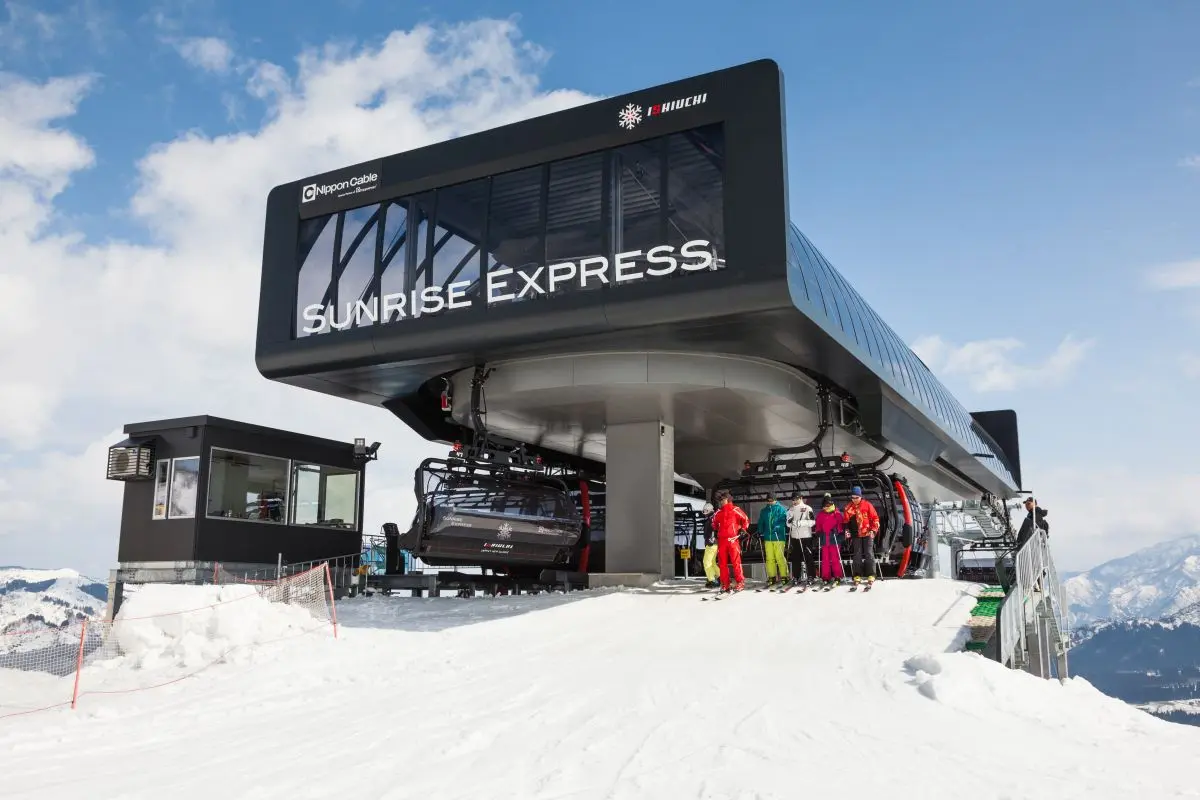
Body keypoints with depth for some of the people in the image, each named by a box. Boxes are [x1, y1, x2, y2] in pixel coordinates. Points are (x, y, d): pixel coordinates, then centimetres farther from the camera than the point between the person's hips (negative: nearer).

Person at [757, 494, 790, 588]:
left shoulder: (781, 509, 1)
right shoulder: (764, 511, 16)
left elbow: (785, 520, -10)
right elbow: (761, 523, 23)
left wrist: (778, 527, -24)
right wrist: (760, 533, 12)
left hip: (779, 537, -5)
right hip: (767, 538, 5)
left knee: (780, 558, -8)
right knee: (769, 558, 5)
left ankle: (784, 576, 1)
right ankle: (772, 577, 12)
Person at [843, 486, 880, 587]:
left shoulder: (867, 504, -2)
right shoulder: (849, 507, 5)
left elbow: (875, 518, -1)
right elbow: (846, 521, 11)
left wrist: (873, 530, -9)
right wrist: (847, 530, -1)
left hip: (868, 534, -2)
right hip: (856, 535, 2)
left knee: (869, 554, -2)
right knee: (857, 555, 3)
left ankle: (871, 575, 1)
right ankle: (857, 576, 6)